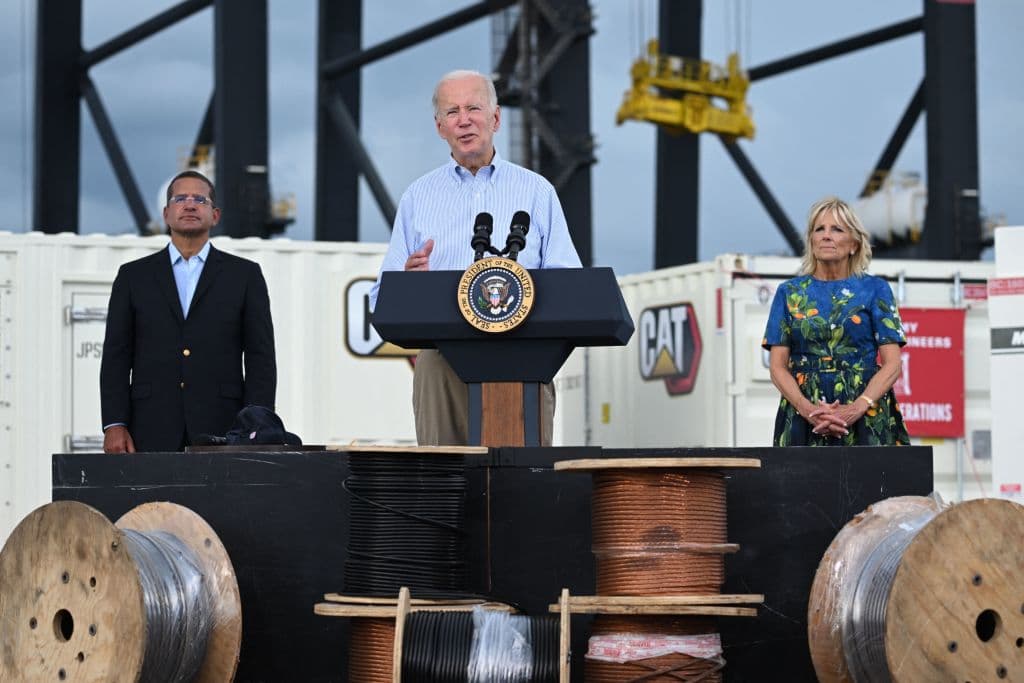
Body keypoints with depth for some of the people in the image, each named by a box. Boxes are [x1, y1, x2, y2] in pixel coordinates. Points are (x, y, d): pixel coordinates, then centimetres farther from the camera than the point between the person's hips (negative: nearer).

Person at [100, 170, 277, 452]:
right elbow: (116, 357, 9)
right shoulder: (133, 276, 13)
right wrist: (114, 425, -3)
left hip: (222, 430, -1)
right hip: (153, 434, 1)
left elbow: (260, 358, 5)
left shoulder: (245, 275, 10)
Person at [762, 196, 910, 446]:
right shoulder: (789, 292, 10)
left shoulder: (875, 289, 6)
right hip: (803, 419, 1)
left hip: (867, 416, -1)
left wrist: (856, 409, -15)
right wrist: (807, 409, -13)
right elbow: (778, 366, 5)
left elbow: (893, 364, 0)